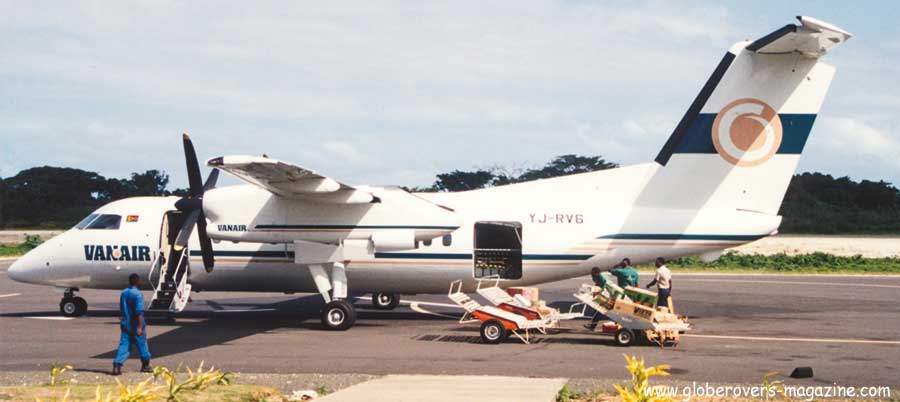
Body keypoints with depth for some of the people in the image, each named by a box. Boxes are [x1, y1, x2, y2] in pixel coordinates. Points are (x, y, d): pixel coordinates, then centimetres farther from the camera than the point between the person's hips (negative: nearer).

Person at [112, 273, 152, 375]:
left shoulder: (124, 293, 7)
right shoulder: (137, 294, -16)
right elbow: (139, 312, -21)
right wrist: (140, 327, -22)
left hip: (125, 325, 6)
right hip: (136, 325, -6)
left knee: (124, 345, 2)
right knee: (142, 344, 11)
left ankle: (117, 365, -14)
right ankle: (145, 365, 24)